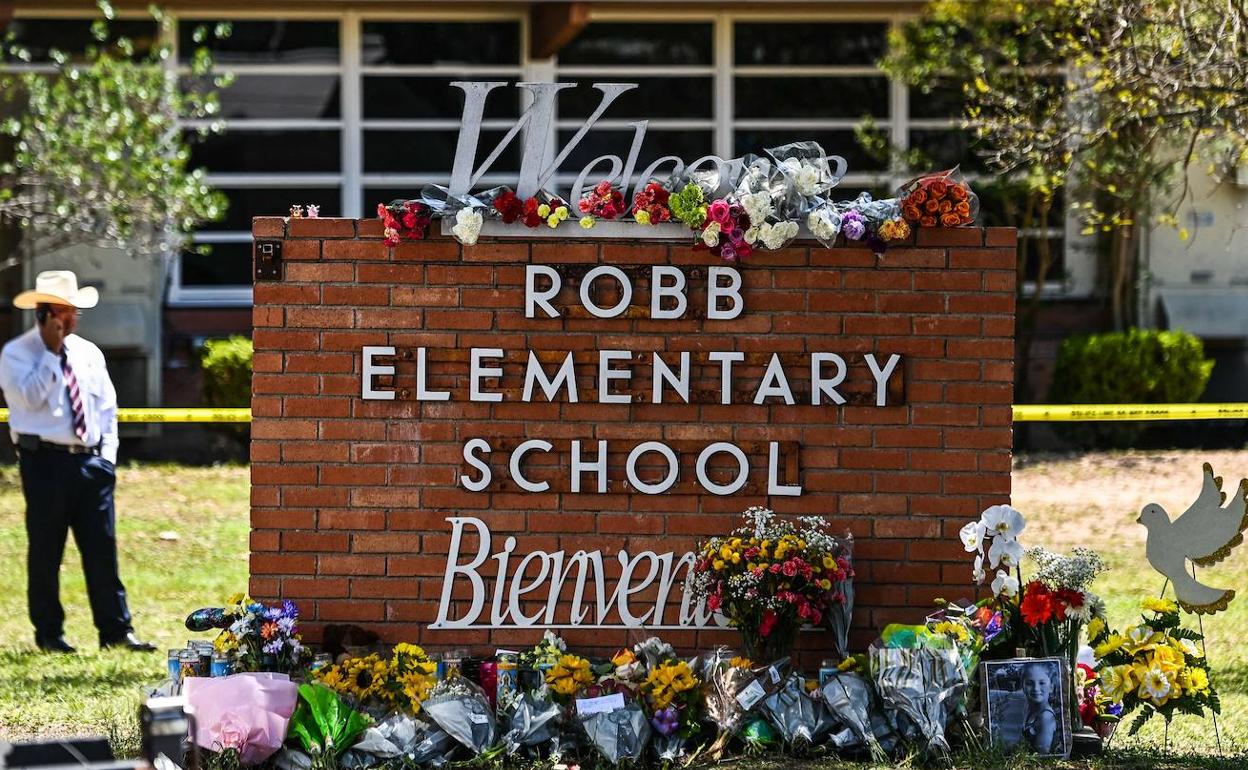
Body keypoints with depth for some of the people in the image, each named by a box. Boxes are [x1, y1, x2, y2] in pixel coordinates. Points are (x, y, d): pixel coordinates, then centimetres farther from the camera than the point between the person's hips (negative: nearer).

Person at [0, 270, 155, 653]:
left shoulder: (89, 353, 14)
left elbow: (107, 406, 17)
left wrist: (107, 454, 7)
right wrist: (51, 352, -15)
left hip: (91, 462, 4)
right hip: (45, 461, -4)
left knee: (102, 549, 1)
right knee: (45, 552, 0)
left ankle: (116, 630, 2)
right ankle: (48, 633, 8)